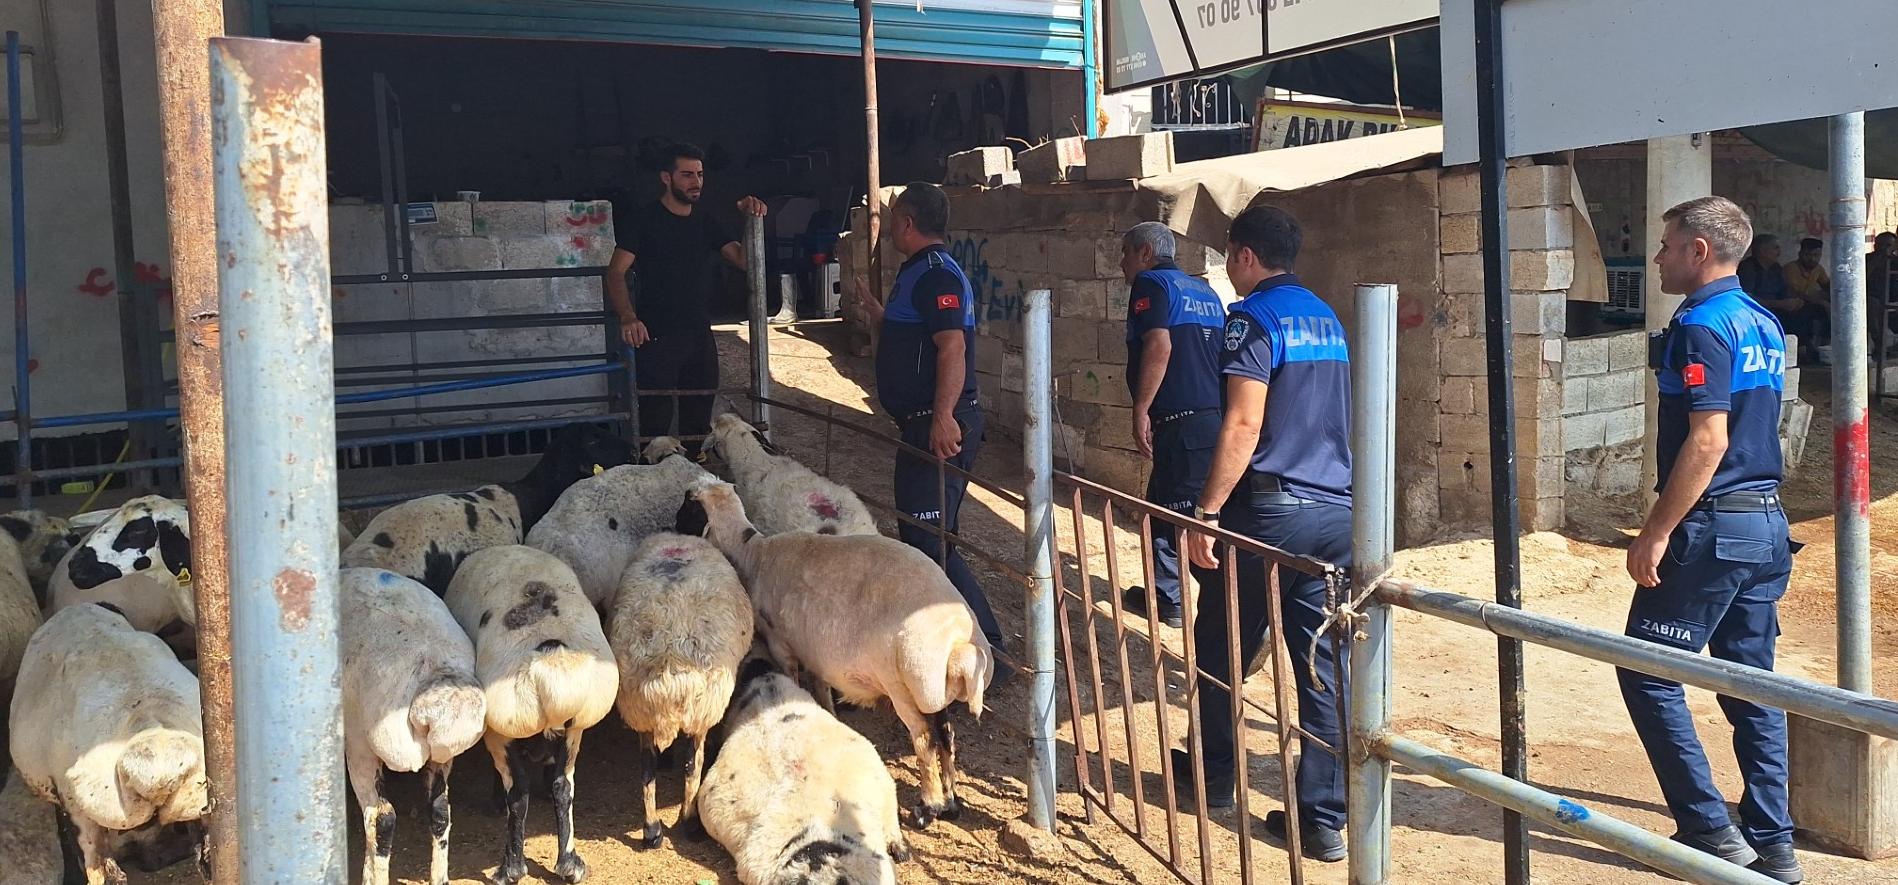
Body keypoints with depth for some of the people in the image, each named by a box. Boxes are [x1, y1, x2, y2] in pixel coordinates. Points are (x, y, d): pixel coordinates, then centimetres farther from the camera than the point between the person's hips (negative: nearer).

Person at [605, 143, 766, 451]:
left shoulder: (706, 223, 13)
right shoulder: (643, 220, -4)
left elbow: (744, 259, 4)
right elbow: (616, 272, -11)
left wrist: (753, 221, -13)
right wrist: (628, 316, -28)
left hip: (700, 337, 6)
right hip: (656, 338, -6)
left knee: (698, 422, 12)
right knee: (655, 425, -8)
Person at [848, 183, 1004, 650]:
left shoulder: (936, 274, -15)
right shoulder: (918, 271, 18)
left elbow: (952, 346, -28)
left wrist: (943, 415, -38)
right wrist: (874, 309, 42)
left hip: (939, 428, -11)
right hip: (923, 424, 11)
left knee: (929, 542, -12)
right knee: (918, 538, 19)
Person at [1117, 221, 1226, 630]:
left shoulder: (1150, 283, -4)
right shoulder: (1204, 290, 21)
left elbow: (1158, 346, -18)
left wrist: (1141, 409, -16)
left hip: (1181, 423, -9)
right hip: (1215, 416, 9)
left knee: (1191, 517, -4)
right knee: (1162, 507, 17)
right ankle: (1164, 596, 21)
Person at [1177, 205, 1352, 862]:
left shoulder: (1255, 317, -9)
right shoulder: (1327, 318, 16)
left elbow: (1243, 425, -18)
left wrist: (1206, 512, -16)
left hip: (1269, 510, -7)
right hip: (1336, 511, 7)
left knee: (1221, 647, 13)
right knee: (1323, 663, 5)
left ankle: (1214, 775, 29)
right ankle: (1323, 819, 6)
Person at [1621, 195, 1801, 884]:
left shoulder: (1702, 324, -14)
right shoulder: (1764, 324, 14)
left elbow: (1708, 441, -21)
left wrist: (1655, 534, -19)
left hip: (1712, 529, -9)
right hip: (1766, 523, 9)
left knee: (1648, 674, 0)